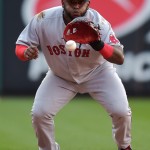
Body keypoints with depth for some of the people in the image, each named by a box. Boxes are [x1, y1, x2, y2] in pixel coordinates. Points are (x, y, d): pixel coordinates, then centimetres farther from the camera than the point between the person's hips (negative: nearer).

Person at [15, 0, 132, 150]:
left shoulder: (97, 22, -29)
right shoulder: (43, 20, -26)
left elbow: (120, 59, -33)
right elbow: (20, 47, -16)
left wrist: (99, 45, -52)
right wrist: (26, 52, -41)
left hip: (97, 72, -1)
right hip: (60, 76, 1)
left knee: (121, 112, -14)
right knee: (39, 114, -13)